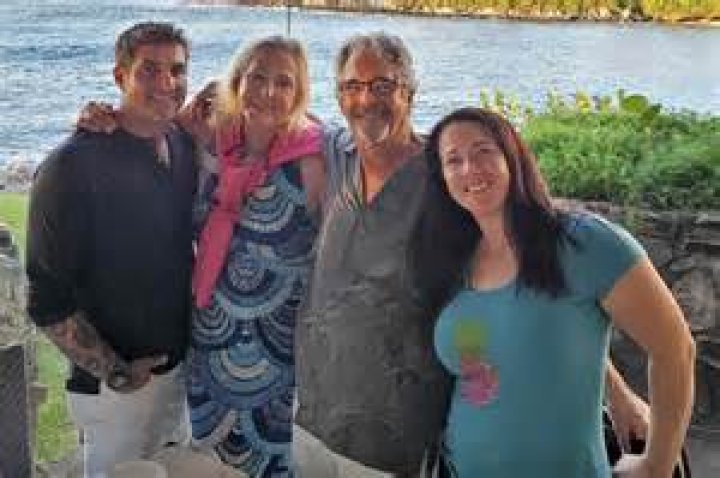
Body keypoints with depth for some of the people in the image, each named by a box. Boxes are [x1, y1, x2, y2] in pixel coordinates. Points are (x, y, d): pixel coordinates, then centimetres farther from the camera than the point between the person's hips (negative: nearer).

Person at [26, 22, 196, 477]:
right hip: (112, 385, -6)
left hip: (181, 366, 6)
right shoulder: (74, 166, -20)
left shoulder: (185, 145, -1)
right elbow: (49, 303, -19)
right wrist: (114, 373, -18)